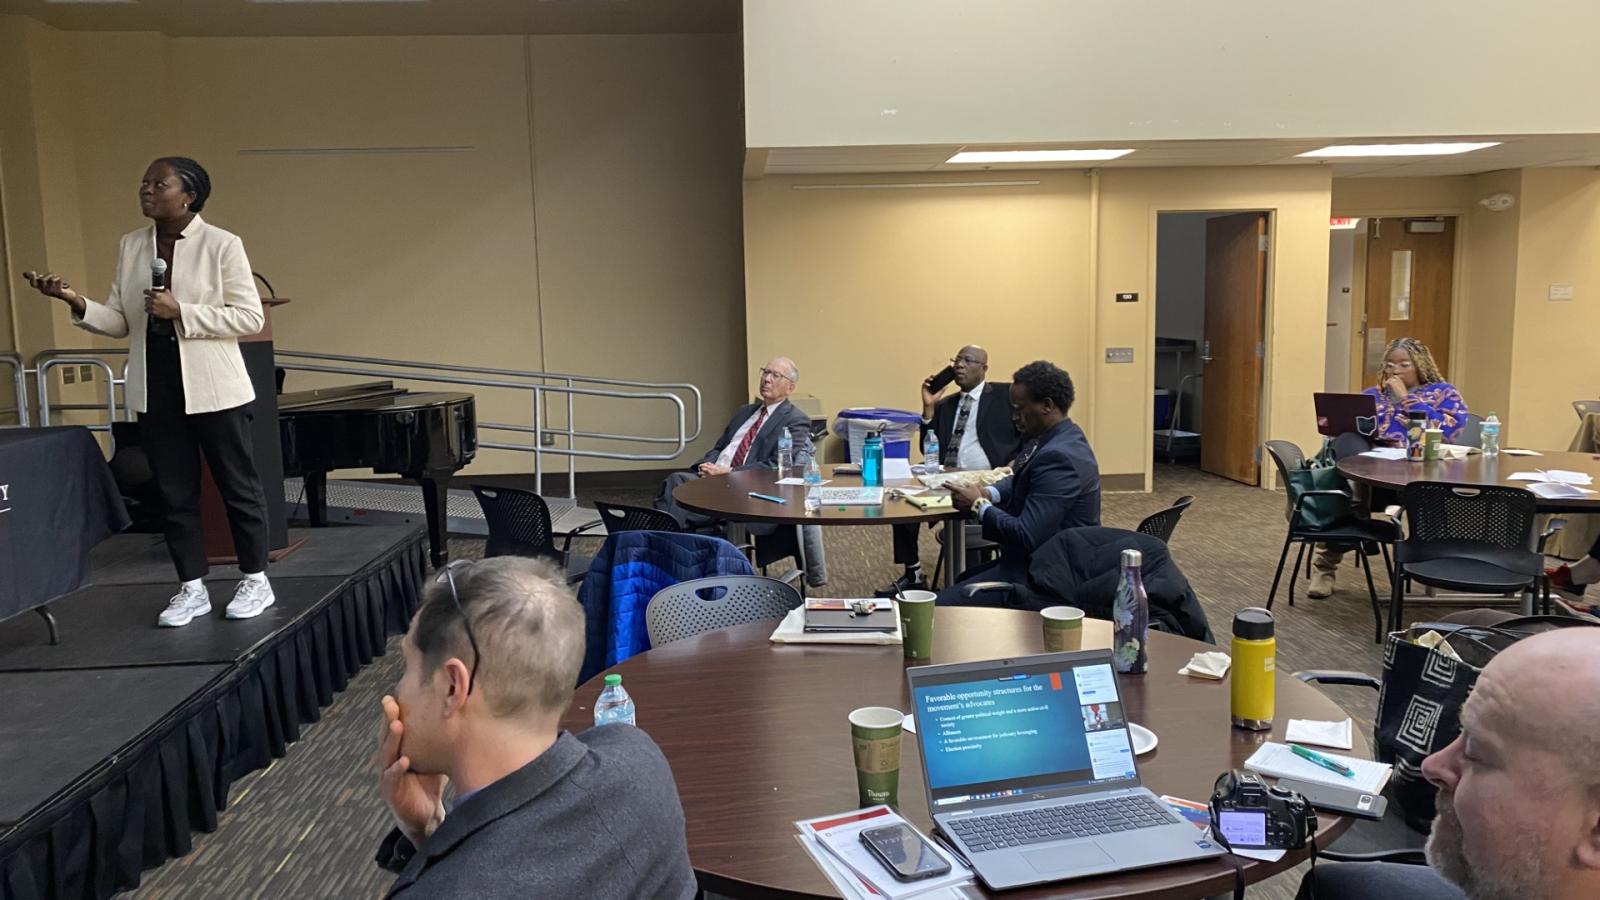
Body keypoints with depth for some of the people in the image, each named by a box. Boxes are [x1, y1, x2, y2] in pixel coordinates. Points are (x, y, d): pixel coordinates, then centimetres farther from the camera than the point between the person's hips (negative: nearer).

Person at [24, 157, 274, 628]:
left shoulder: (222, 244, -7)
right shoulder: (131, 246, 9)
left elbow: (251, 317, -11)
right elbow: (121, 322, 10)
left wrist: (181, 312, -19)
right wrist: (78, 303, -8)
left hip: (213, 388, -5)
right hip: (155, 389, 5)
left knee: (237, 484, 6)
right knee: (175, 492, 10)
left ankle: (255, 581, 18)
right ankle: (192, 589, 20)